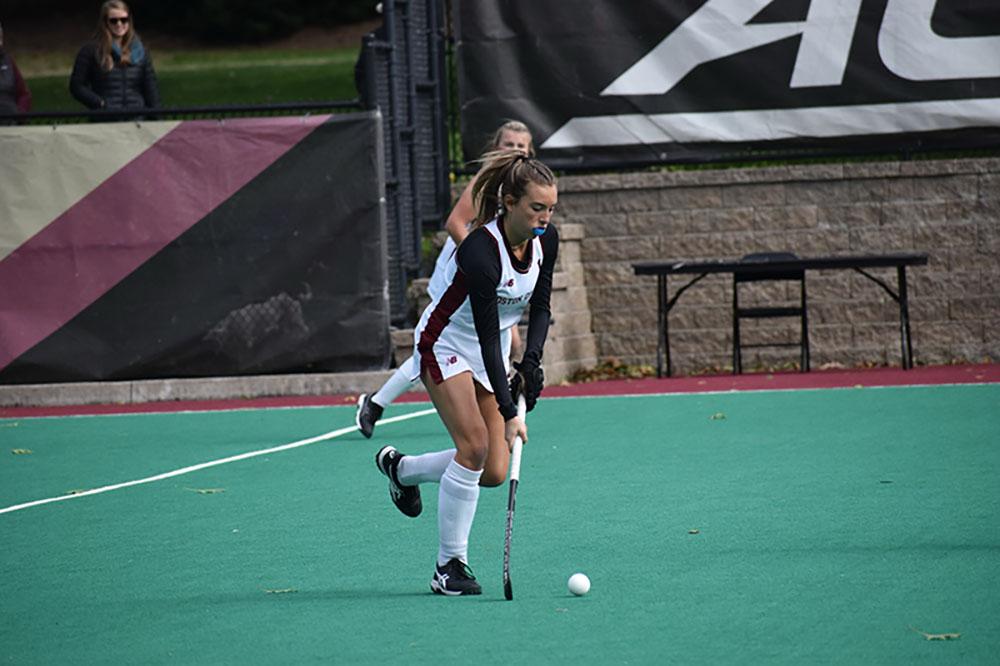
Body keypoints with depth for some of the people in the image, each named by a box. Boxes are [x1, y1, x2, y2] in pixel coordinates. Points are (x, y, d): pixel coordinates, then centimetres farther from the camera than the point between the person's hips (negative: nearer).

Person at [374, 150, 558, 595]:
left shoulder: (546, 240, -10)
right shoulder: (481, 251, -31)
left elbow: (540, 307, 4)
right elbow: (488, 337, -32)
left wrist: (531, 363, -12)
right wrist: (509, 412, -36)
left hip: (493, 352, 7)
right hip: (446, 344, -7)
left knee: (494, 472, -2)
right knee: (474, 444, -22)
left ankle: (401, 468, 25)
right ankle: (450, 565, -13)